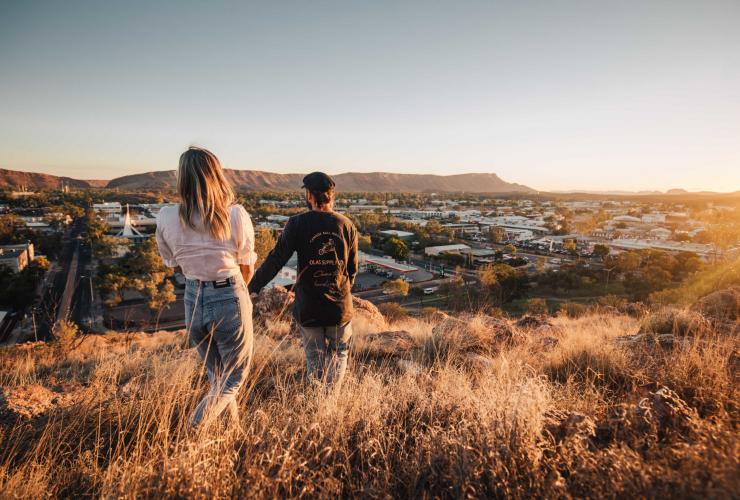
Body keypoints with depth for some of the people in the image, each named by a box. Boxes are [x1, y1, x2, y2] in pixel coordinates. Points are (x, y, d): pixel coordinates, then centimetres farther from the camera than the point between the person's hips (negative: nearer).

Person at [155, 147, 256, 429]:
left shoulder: (165, 217, -6)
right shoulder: (236, 215, -15)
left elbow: (174, 265, 7)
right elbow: (247, 270, -5)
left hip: (193, 301, 4)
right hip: (230, 300, -3)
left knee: (216, 376, 26)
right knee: (234, 378, 19)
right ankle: (195, 430, 3)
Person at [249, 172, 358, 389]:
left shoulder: (297, 224, -10)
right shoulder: (347, 225, -2)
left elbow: (275, 260, -13)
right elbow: (353, 269, 5)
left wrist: (251, 288, -5)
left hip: (308, 308, -1)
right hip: (340, 306, 1)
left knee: (315, 360, 19)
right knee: (339, 355, 19)